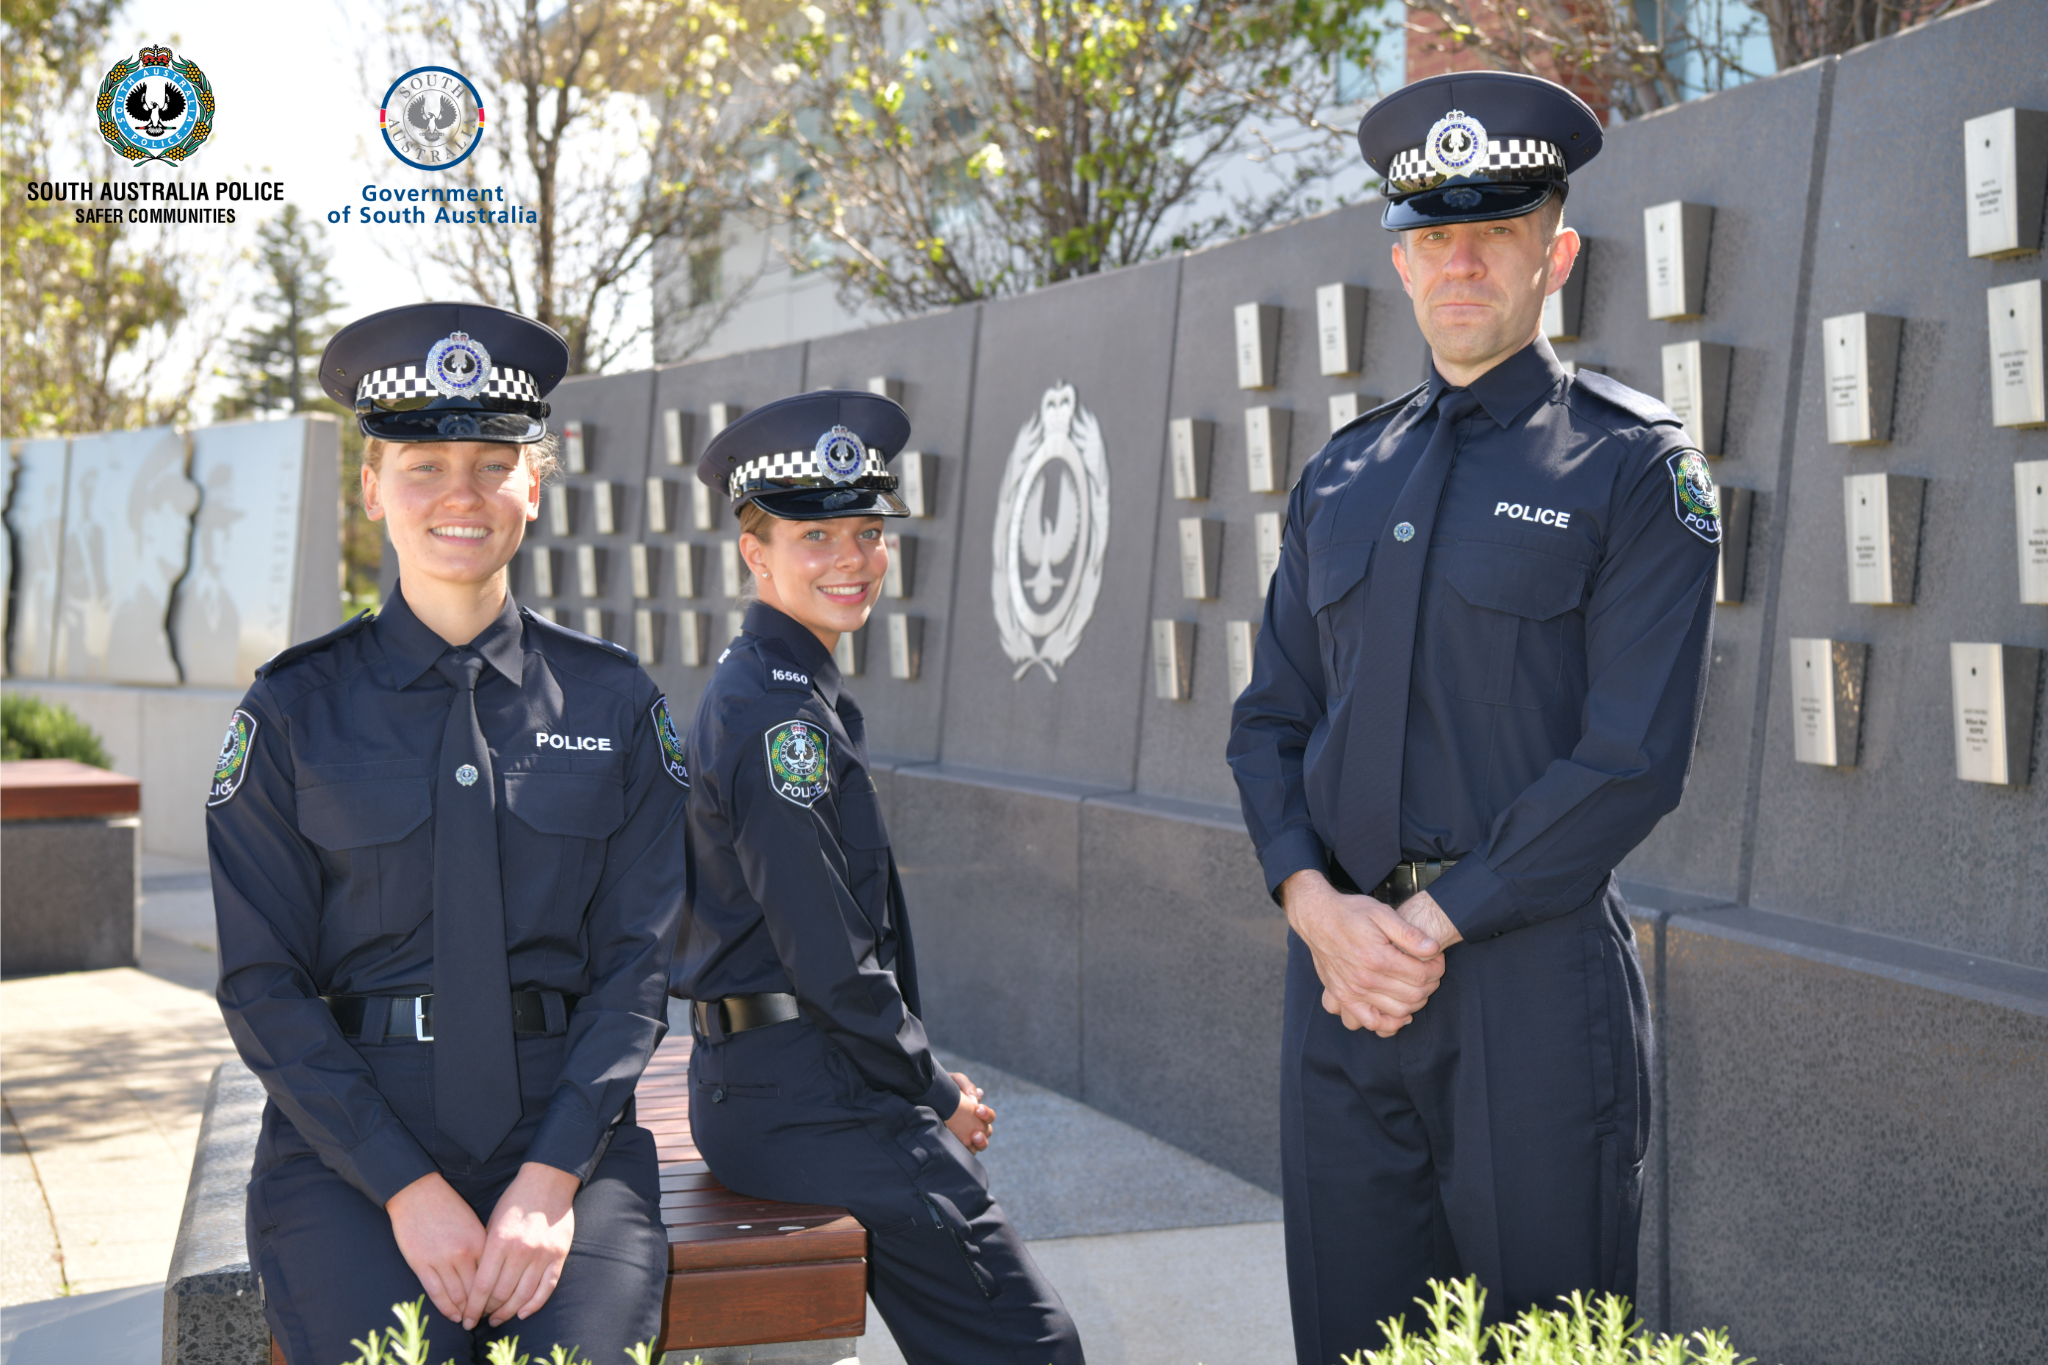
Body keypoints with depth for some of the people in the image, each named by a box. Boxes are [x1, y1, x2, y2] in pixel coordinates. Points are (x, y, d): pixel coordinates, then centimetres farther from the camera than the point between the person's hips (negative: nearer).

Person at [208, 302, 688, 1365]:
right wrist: (408, 1189, -11)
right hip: (348, 1142, -1)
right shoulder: (294, 711, 2)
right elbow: (265, 987, 0)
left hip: (566, 1133, 1)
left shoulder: (616, 704, 6)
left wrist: (551, 1180, -10)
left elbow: (637, 958, 3)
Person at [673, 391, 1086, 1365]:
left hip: (764, 1088, 10)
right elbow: (829, 962, -19)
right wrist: (935, 1092, -7)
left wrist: (921, 1082, 13)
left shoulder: (775, 689, 15)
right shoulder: (778, 712, -17)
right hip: (801, 1100, -10)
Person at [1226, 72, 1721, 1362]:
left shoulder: (1638, 467, -3)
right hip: (1340, 967, 5)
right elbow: (1269, 719, 13)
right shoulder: (1340, 477, 13)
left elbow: (1632, 759, -11)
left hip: (1531, 976, -5)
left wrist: (1433, 921, -13)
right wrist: (1314, 903, -5)